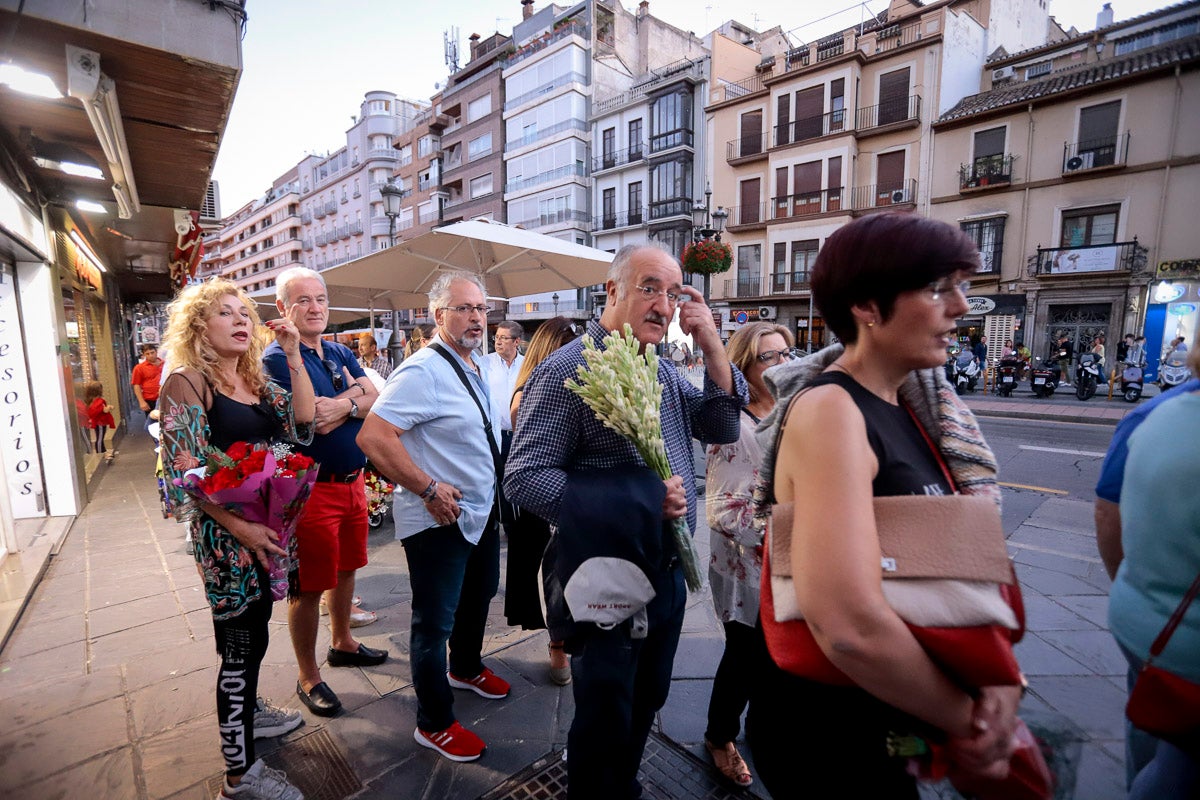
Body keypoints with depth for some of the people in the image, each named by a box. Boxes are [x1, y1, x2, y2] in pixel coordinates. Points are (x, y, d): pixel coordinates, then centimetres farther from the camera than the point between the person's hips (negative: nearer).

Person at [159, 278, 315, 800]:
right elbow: (184, 469, -17)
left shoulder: (255, 381, 10)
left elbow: (303, 423, -1)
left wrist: (293, 357, -8)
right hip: (225, 531, -7)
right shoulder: (187, 381, -11)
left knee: (253, 630, 23)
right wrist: (239, 527, -24)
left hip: (265, 525, 7)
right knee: (241, 643, 1)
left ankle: (246, 711, 45)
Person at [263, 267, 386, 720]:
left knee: (345, 568, 21)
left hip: (353, 481, 7)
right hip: (313, 488, -7)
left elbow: (376, 402, 1)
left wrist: (342, 403, -16)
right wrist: (355, 393, -8)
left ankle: (342, 643, 42)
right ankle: (307, 678, 24)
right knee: (309, 586, 6)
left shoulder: (341, 354, 10)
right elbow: (317, 422, -22)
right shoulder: (277, 359, -12)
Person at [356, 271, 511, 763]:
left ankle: (466, 668, 53)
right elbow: (373, 436, -28)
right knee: (435, 622, 8)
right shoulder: (424, 370, -22)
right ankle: (434, 724, 29)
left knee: (478, 598, 27)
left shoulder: (480, 368, 7)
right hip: (439, 520, -9)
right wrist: (428, 488, -25)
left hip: (481, 513, 9)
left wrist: (492, 492, 13)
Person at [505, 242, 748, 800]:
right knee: (605, 722, 14)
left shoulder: (664, 370, 6)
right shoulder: (569, 370, -18)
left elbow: (721, 431, 3)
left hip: (668, 574, 8)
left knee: (646, 702, 27)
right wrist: (633, 501, -28)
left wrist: (712, 347, -9)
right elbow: (523, 477, -22)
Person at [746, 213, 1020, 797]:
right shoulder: (830, 411, -27)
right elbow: (851, 626, -37)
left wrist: (1001, 673, -12)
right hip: (825, 734, -8)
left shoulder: (913, 406, -1)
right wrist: (968, 721, -19)